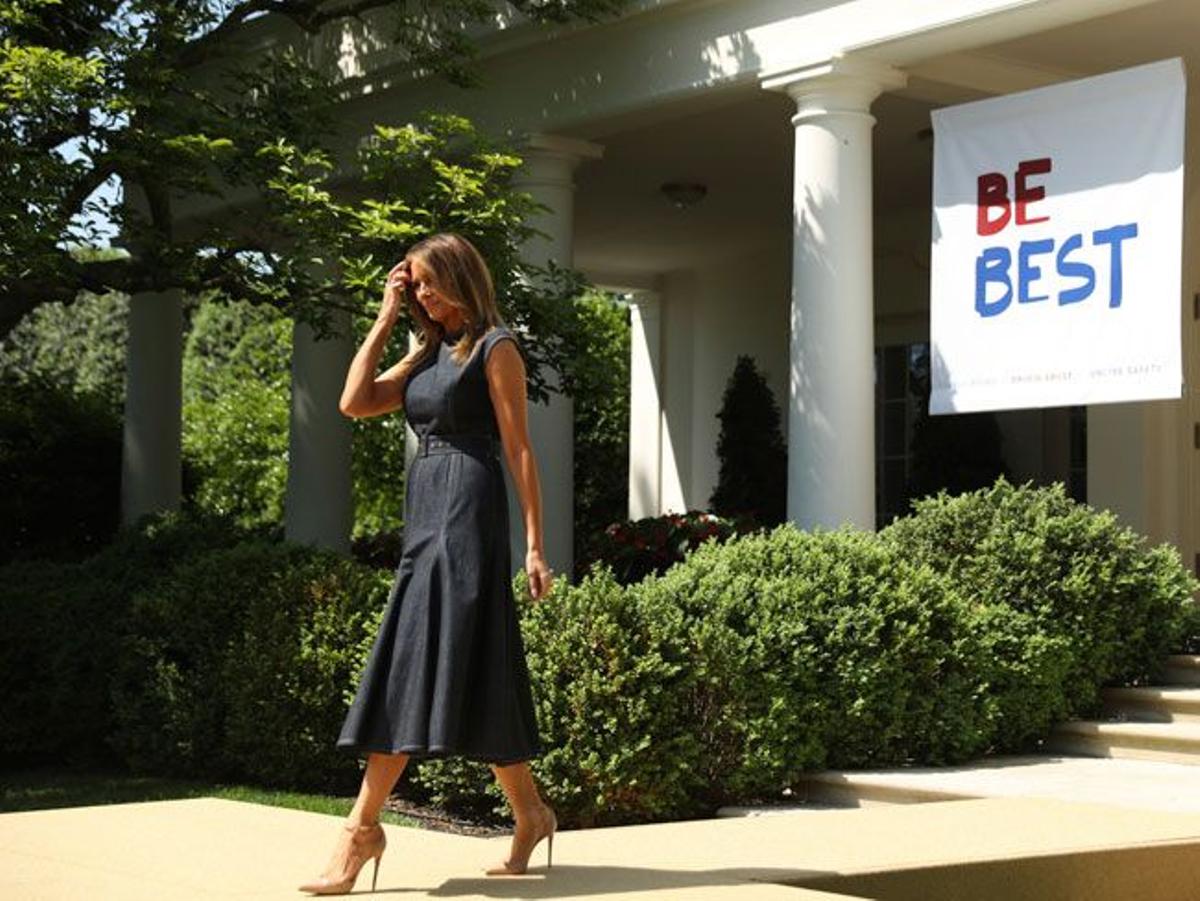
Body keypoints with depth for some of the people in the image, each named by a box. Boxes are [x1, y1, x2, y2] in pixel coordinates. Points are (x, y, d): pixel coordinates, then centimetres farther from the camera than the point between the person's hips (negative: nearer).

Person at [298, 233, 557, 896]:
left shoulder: (494, 348, -2)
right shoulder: (427, 355, 20)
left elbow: (518, 450, -6)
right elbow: (354, 403, 9)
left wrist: (535, 546, -11)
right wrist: (385, 318, 11)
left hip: (466, 513, -8)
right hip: (424, 516, 8)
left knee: (414, 663, -12)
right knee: (476, 673, 8)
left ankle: (363, 828, -14)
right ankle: (529, 814, 16)